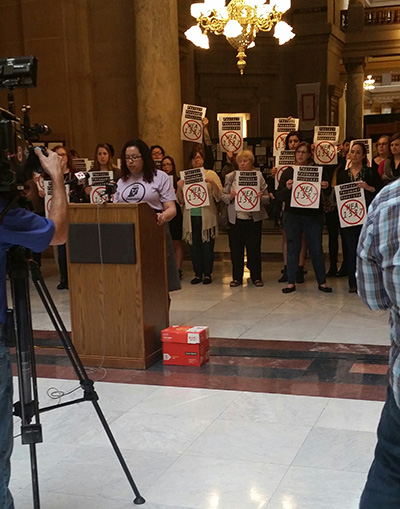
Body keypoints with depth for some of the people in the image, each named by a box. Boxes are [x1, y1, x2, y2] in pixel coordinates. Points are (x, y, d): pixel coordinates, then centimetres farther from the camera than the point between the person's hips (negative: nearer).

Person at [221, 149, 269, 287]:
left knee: (254, 249, 5)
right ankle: (237, 277, 16)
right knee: (236, 249, 5)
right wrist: (230, 196, -14)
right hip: (235, 218, 1)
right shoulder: (230, 177, 7)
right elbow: (223, 196, 7)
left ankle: (256, 277, 16)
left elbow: (266, 198, 3)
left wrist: (260, 198, -18)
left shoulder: (258, 176, 4)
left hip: (254, 218, -1)